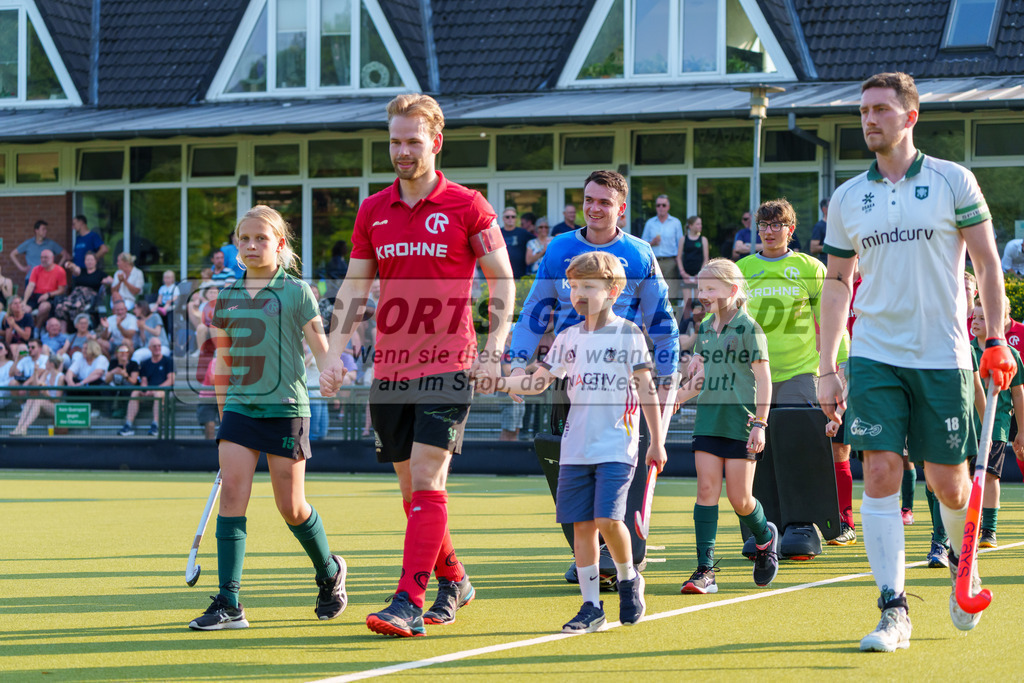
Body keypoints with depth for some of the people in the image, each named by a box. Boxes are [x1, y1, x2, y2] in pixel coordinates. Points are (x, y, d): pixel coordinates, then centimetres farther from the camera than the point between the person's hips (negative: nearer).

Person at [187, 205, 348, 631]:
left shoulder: (296, 292, -1)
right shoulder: (226, 295, 11)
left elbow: (322, 350, -2)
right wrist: (223, 412, 18)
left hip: (285, 408, -3)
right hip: (240, 406, 4)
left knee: (291, 508, 3)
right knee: (232, 493, -11)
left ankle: (330, 572, 32)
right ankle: (229, 604, -13)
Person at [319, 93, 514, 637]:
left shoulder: (466, 206, -2)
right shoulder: (372, 211, 9)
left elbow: (502, 282, 1)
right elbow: (353, 290, 12)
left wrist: (492, 353, -9)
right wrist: (335, 356, 0)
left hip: (447, 365, -5)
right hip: (389, 367, 5)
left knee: (427, 482, -13)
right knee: (410, 486, 10)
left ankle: (409, 602, -17)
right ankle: (453, 579, 28)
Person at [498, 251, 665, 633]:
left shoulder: (629, 334, -1)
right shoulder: (568, 339, 10)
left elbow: (646, 390, 0)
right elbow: (538, 382, 14)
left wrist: (656, 442, -1)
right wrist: (499, 383, -3)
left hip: (617, 447, -5)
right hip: (575, 448, 5)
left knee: (607, 519, -16)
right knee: (581, 524, 2)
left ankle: (628, 579, 11)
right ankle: (591, 608, 8)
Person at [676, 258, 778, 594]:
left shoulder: (748, 328, -7)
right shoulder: (704, 329, 12)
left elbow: (763, 379, -7)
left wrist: (760, 423, -12)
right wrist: (678, 396, 11)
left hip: (740, 418, -5)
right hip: (708, 416, 5)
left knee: (739, 498, -2)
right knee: (707, 489, -4)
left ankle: (765, 537, 31)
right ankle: (705, 570, -6)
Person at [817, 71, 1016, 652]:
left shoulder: (953, 181, 0)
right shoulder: (847, 199, 7)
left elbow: (987, 263, 3)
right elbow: (837, 283, 12)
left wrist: (997, 341, -5)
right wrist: (827, 368, 6)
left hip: (942, 358, -2)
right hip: (874, 357, 2)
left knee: (948, 482, 3)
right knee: (881, 474, -9)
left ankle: (964, 564, 35)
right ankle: (894, 612, -5)